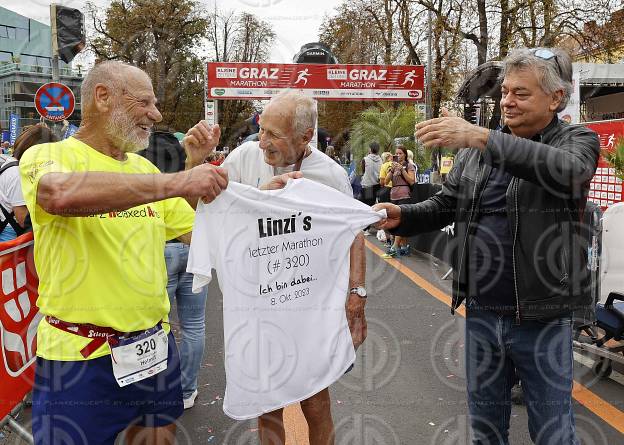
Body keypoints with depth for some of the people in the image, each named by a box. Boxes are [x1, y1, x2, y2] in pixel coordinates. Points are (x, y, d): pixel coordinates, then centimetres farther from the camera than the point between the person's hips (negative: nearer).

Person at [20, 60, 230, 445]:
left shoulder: (144, 168, 9)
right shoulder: (47, 156, -9)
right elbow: (61, 194, -34)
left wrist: (197, 168, -4)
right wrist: (176, 182, -35)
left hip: (153, 346, 6)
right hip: (79, 355, -5)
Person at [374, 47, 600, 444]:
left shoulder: (578, 140, -5)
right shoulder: (476, 149, 8)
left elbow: (567, 170, -28)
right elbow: (445, 205, 10)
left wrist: (481, 137, -34)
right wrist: (401, 216, -10)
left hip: (541, 318, -4)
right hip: (481, 313, 4)